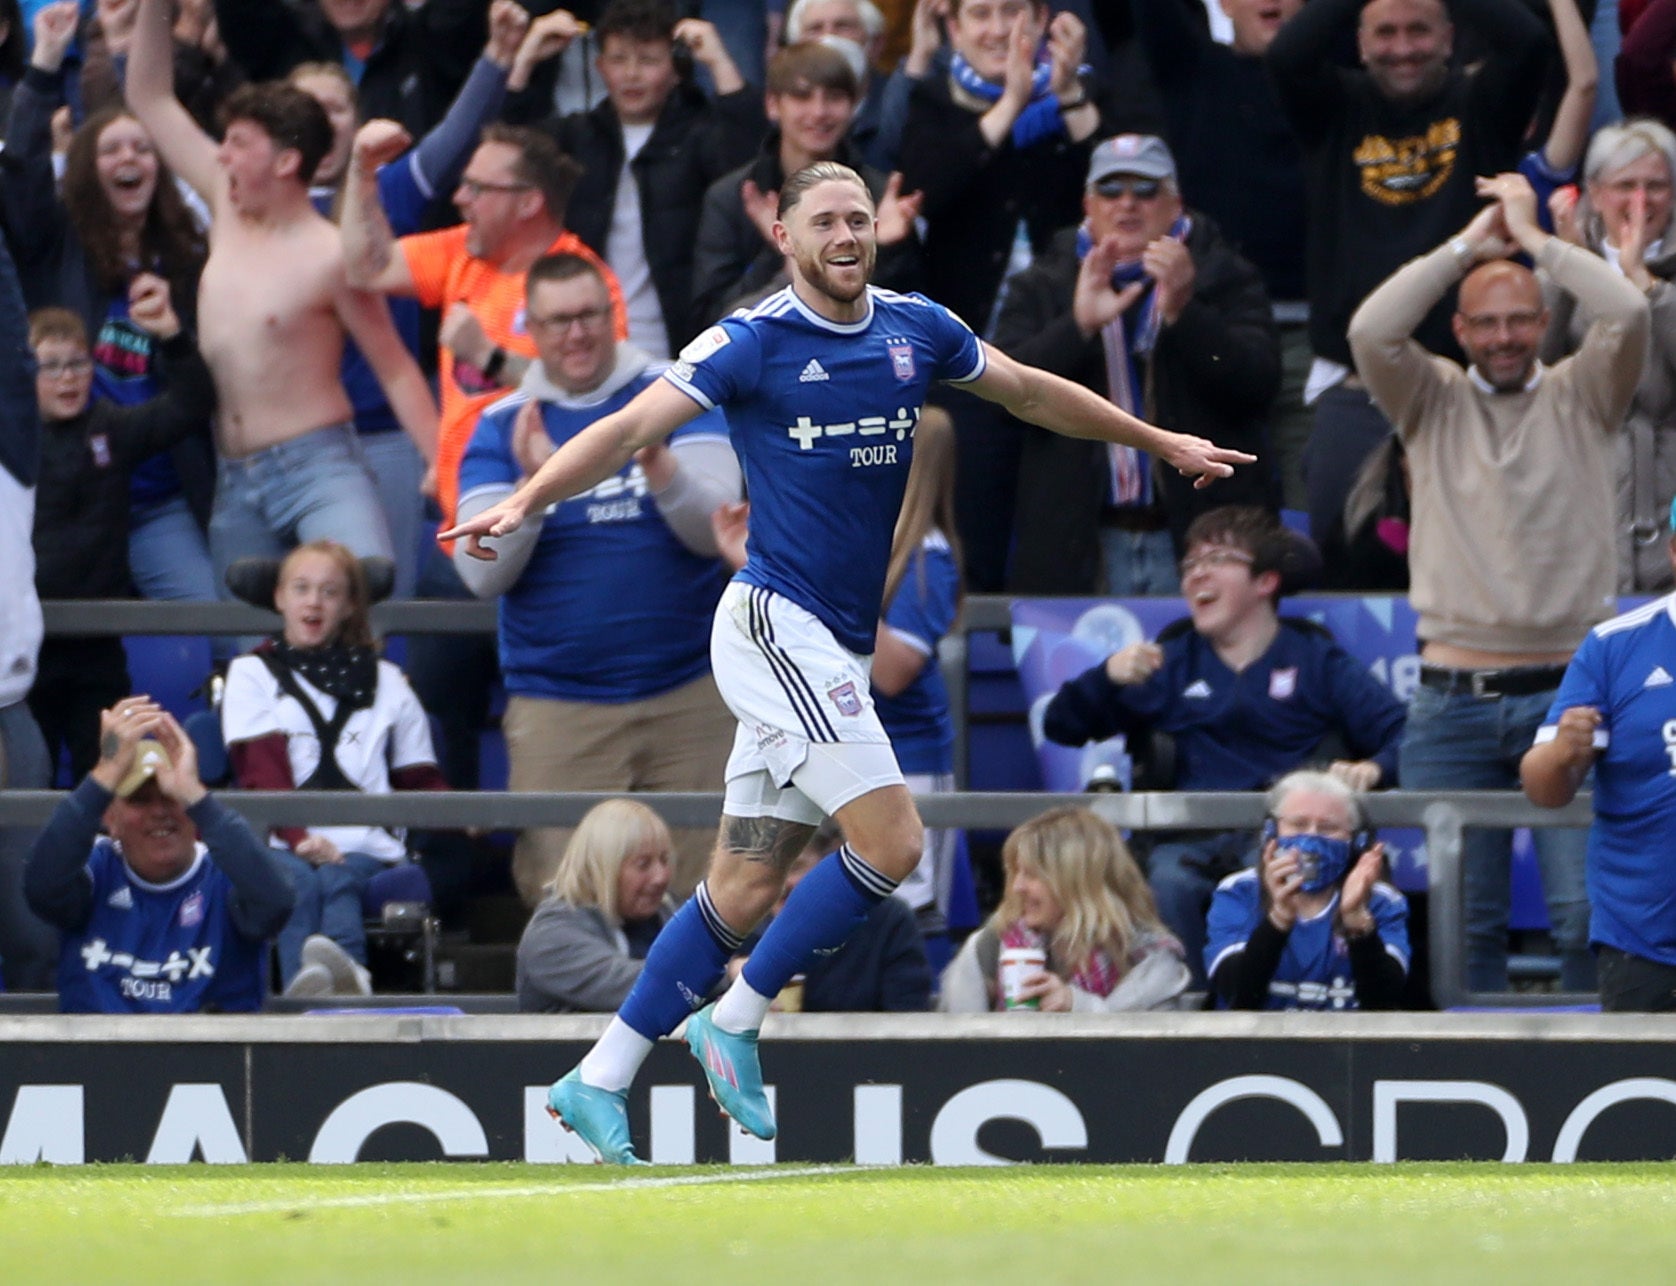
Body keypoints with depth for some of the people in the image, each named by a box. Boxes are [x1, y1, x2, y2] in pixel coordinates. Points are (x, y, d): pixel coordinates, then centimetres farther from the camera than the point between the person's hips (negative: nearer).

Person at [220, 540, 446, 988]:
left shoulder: (384, 680, 27)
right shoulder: (252, 675, 21)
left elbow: (420, 780, 21)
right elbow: (262, 773, 5)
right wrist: (298, 837, -15)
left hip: (363, 842, 1)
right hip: (282, 842, -1)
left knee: (336, 884, -34)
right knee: (300, 885, -36)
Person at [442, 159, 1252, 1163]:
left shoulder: (915, 329, 10)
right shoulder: (754, 342, -8)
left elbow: (1032, 392, 25)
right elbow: (632, 429, -15)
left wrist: (1159, 441, 33)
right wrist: (525, 502, -29)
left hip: (836, 653, 7)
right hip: (776, 622, -7)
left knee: (745, 891, 5)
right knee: (893, 842, -17)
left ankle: (599, 1082, 10)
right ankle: (736, 1022, -3)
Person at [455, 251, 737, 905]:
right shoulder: (501, 428, 6)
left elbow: (716, 530, -7)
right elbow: (481, 575, -3)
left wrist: (664, 473, -28)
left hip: (691, 696, 0)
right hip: (557, 704, 0)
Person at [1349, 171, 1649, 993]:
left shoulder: (1580, 400, 10)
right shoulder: (1433, 405, 11)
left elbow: (1627, 314, -7)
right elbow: (1371, 331, -6)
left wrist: (1535, 238, 2)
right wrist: (1469, 244, 0)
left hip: (1566, 692, -1)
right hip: (1453, 702, 1)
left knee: (1584, 911, -9)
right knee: (1462, 918, -1)